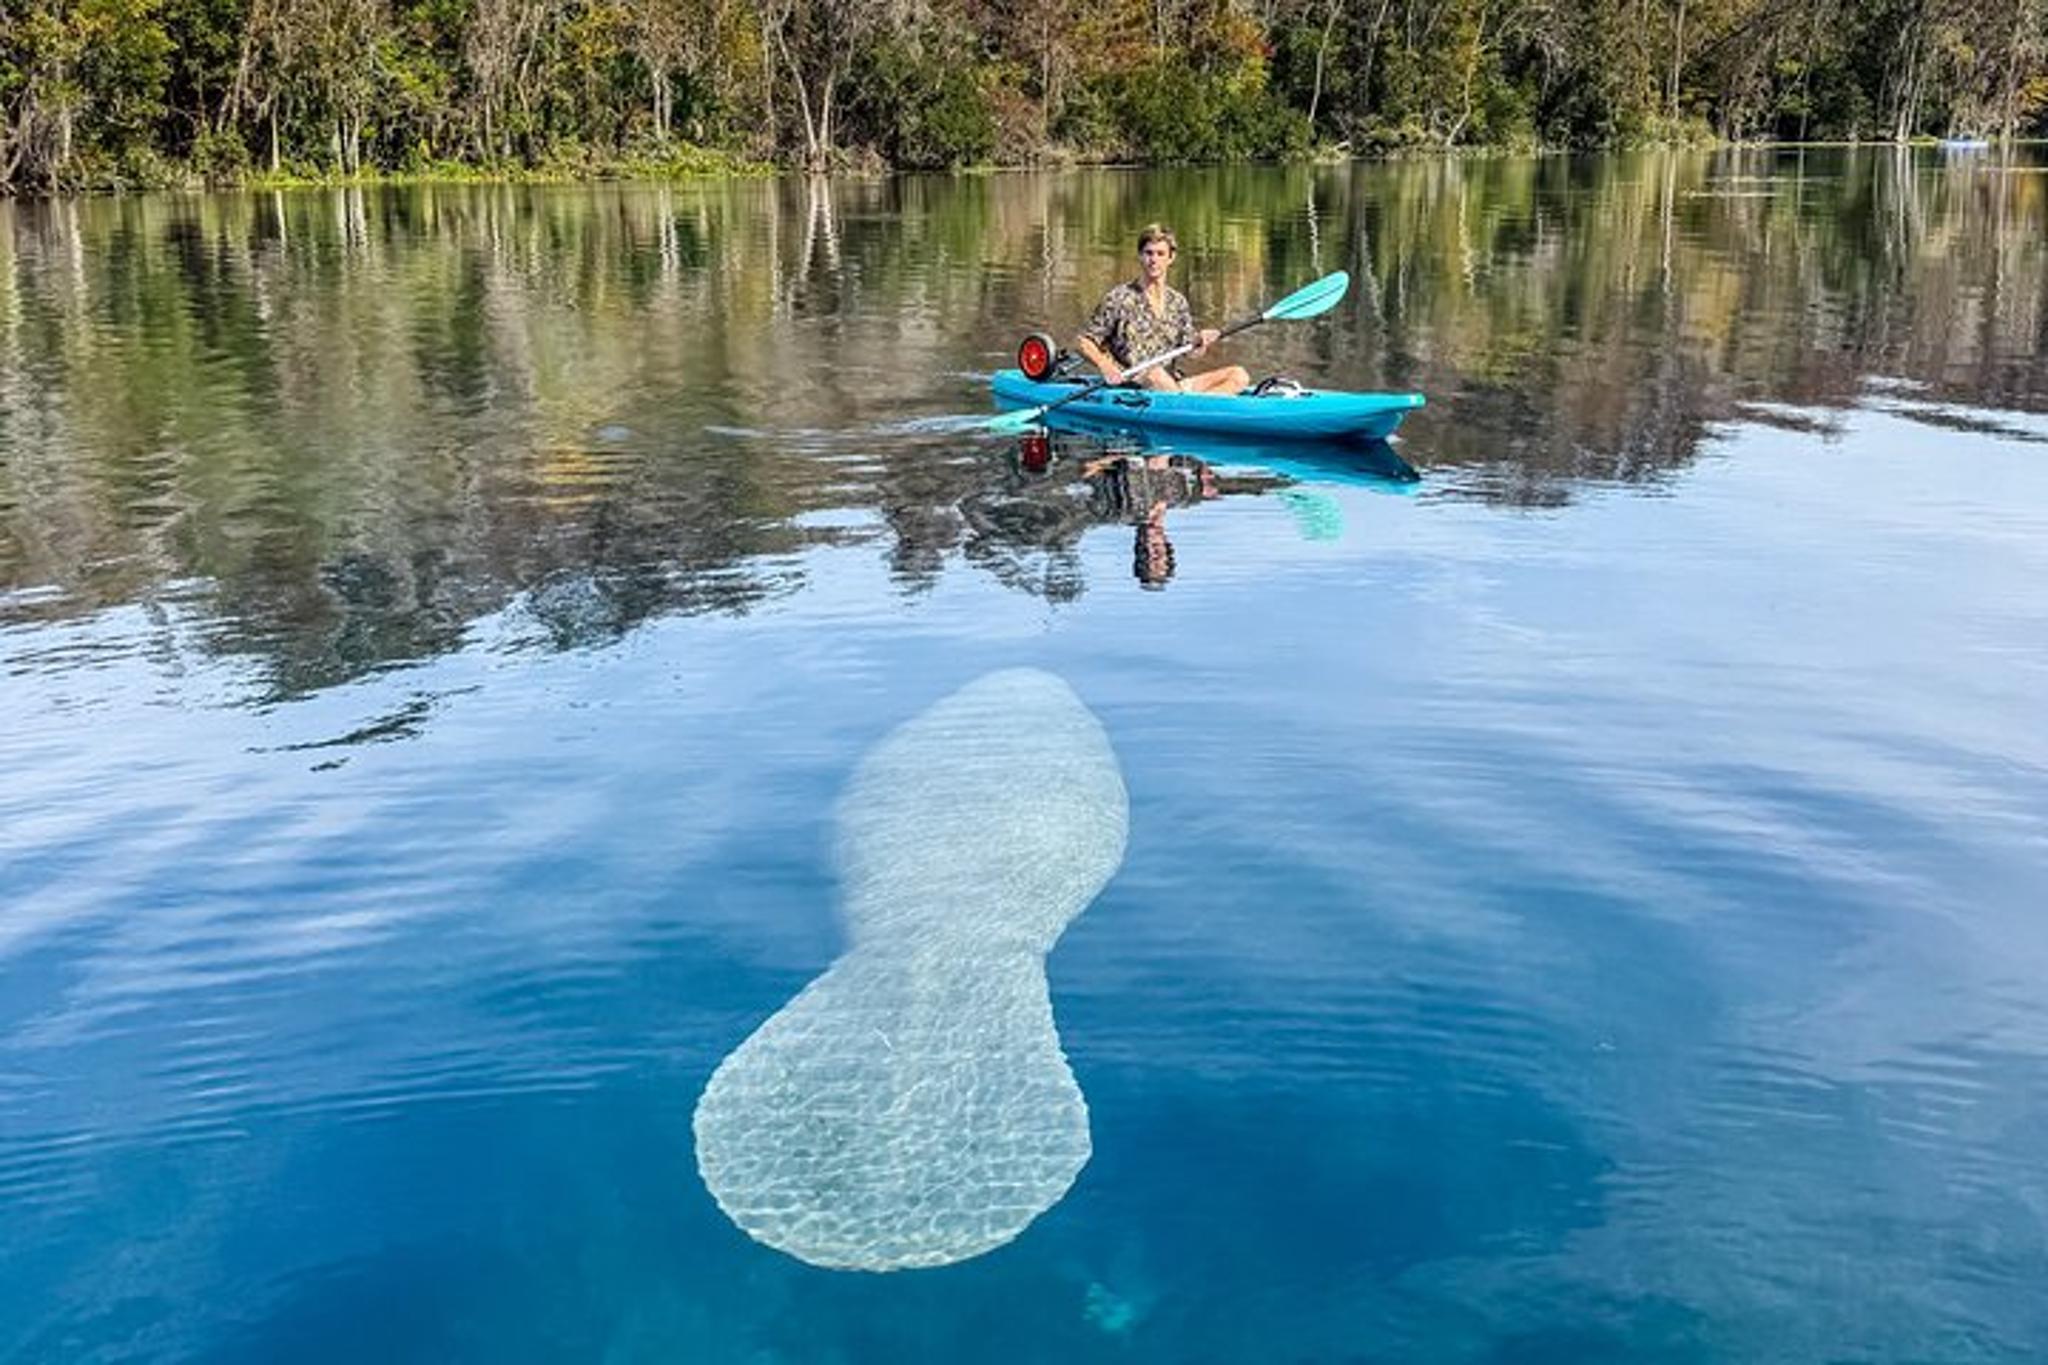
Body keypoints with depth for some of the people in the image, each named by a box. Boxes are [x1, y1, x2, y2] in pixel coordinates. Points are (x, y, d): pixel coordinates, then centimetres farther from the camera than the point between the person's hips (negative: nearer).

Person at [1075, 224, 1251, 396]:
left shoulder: (1177, 302, 14)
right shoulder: (1119, 298, -1)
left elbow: (1189, 349, 11)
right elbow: (1084, 342, -2)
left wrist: (1200, 342, -14)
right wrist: (1105, 366, -22)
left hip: (1174, 385, 5)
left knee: (1239, 375, -13)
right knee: (1153, 374, -39)